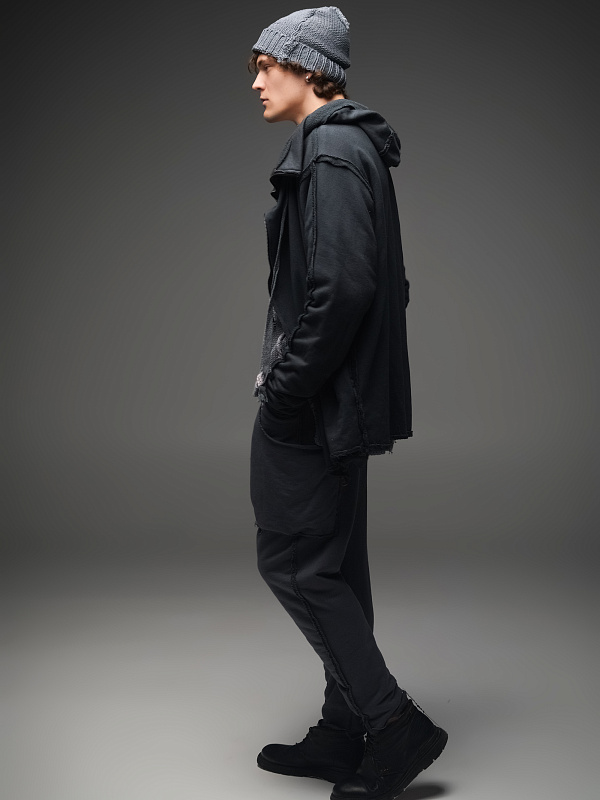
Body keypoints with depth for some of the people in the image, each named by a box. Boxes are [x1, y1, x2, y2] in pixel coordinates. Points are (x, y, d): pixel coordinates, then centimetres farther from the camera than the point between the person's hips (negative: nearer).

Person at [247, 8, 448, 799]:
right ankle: (346, 734, 25)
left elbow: (343, 287, -24)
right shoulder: (350, 147, 16)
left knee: (291, 558, -2)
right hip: (338, 398, 10)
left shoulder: (329, 152, -14)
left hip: (312, 404, -10)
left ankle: (394, 722, 5)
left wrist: (285, 386, -17)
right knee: (333, 563, 14)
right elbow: (384, 282, 19)